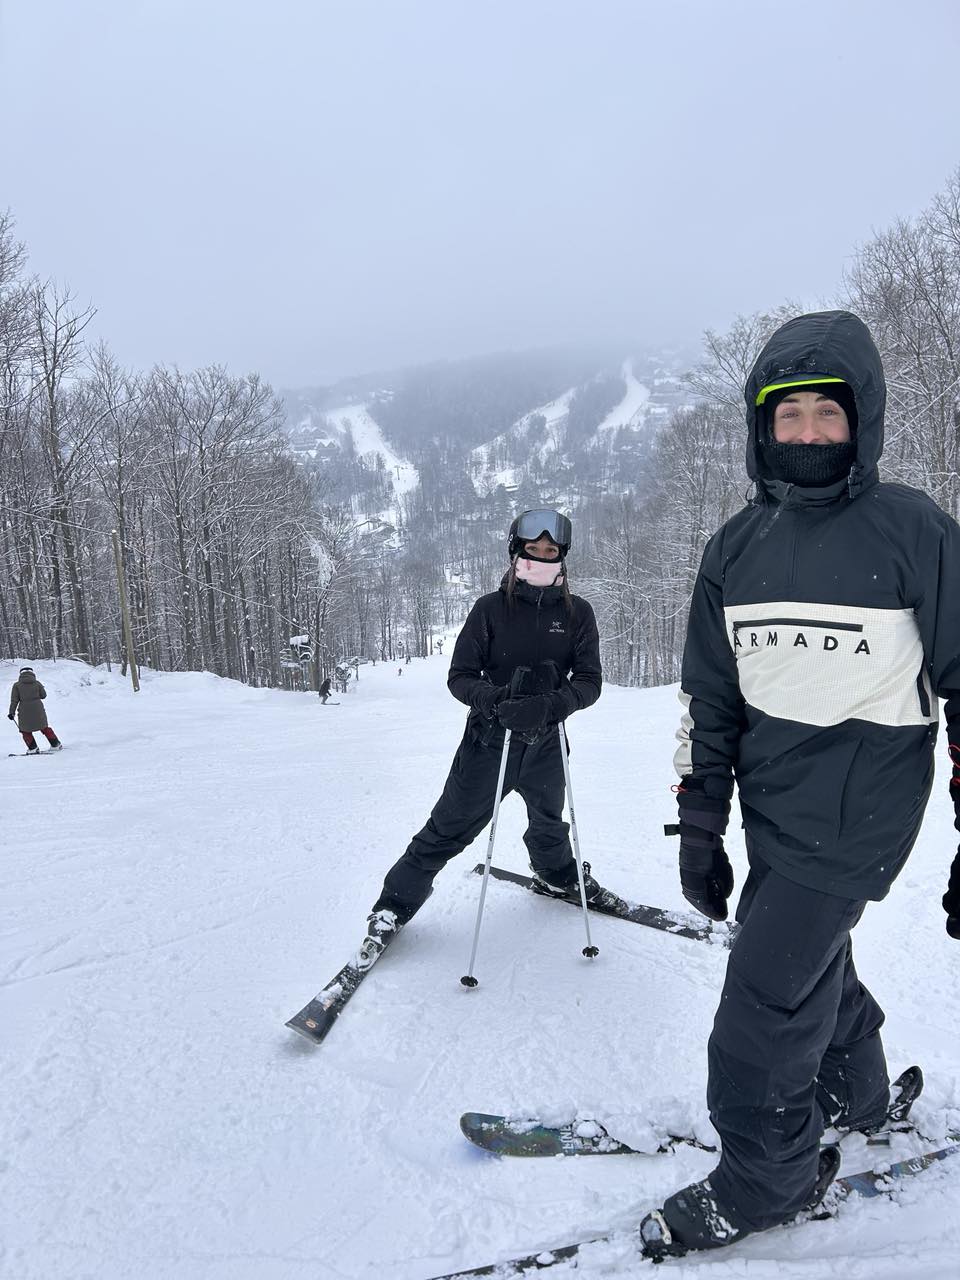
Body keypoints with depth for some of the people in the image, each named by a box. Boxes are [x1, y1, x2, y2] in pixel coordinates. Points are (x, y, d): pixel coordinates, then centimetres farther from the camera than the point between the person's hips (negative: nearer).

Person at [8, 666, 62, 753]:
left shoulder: (17, 685, -3)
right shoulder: (37, 683, 0)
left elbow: (14, 700, -4)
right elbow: (43, 695, 7)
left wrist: (11, 712, 2)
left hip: (25, 711, -2)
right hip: (38, 709, 2)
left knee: (25, 730, 13)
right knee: (44, 727, 16)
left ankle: (33, 748, 5)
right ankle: (55, 744, 17)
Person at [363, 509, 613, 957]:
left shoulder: (577, 613, -3)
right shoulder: (491, 608, -9)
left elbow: (589, 683, -7)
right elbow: (460, 676, -8)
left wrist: (547, 706, -27)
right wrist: (494, 700, -28)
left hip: (546, 743, 3)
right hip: (490, 739, -3)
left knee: (549, 824, 26)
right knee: (449, 828, 0)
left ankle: (557, 875, 55)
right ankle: (394, 904, 16)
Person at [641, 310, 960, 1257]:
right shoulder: (737, 546, 3)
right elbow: (707, 698, 6)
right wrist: (699, 827, 6)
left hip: (856, 814, -5)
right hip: (771, 811, 5)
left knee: (763, 1003, -2)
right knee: (811, 961, 22)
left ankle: (764, 1179, 25)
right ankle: (856, 1096, 52)